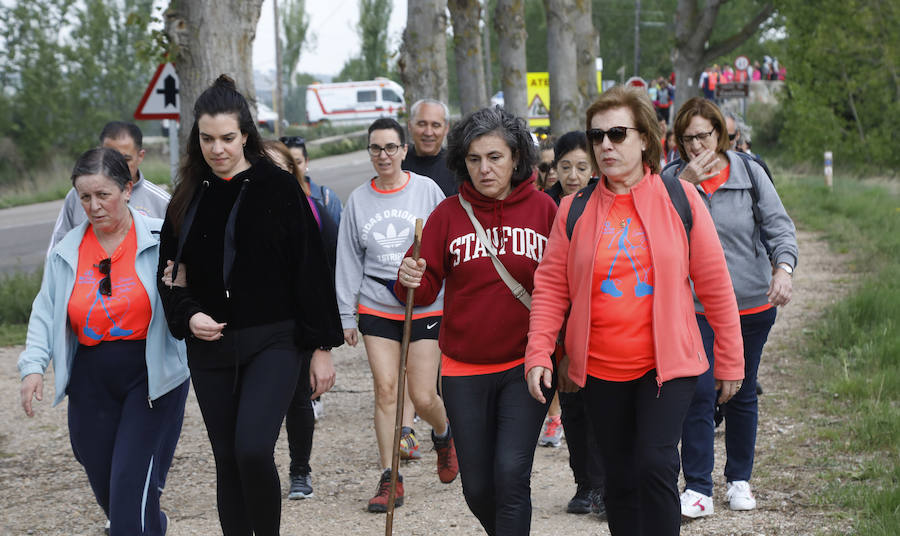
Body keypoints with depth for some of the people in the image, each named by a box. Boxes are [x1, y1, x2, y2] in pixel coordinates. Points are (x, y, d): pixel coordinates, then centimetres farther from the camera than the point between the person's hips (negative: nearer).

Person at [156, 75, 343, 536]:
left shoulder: (278, 188, -3)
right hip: (210, 347, 4)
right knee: (227, 461, 8)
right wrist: (187, 316, -8)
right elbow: (169, 273, 12)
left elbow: (310, 268, -3)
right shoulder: (189, 196, 9)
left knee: (253, 448, -21)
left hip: (273, 342, -4)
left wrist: (321, 345, -5)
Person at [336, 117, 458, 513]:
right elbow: (348, 260, 9)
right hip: (376, 306, 2)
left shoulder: (427, 190, 0)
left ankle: (444, 435, 31)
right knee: (385, 390, -4)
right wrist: (346, 315, 5)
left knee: (423, 397, -3)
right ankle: (389, 479, 4)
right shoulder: (358, 199, 6)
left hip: (426, 306, -2)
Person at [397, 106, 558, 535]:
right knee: (478, 487, 7)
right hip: (464, 371, 2)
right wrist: (411, 282, -21)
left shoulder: (543, 209, -1)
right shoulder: (448, 214, 1)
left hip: (526, 367, -2)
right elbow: (427, 290, 1)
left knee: (511, 472, -16)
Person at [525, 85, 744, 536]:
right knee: (620, 478, 9)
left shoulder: (679, 199, -2)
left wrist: (730, 360, 3)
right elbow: (550, 286, 4)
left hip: (667, 363, -2)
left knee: (655, 465, -16)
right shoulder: (574, 210, 2)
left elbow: (714, 283, 1)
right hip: (600, 371, 2)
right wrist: (538, 354, -7)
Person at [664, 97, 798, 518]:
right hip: (695, 306, -1)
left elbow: (778, 224, -3)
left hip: (752, 305, 1)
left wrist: (783, 267, -20)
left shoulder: (749, 172, 0)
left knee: (742, 394, 12)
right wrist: (685, 184, -20)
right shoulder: (672, 179, 0)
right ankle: (697, 488, -4)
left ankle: (739, 480, 26)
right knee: (698, 393, -9)